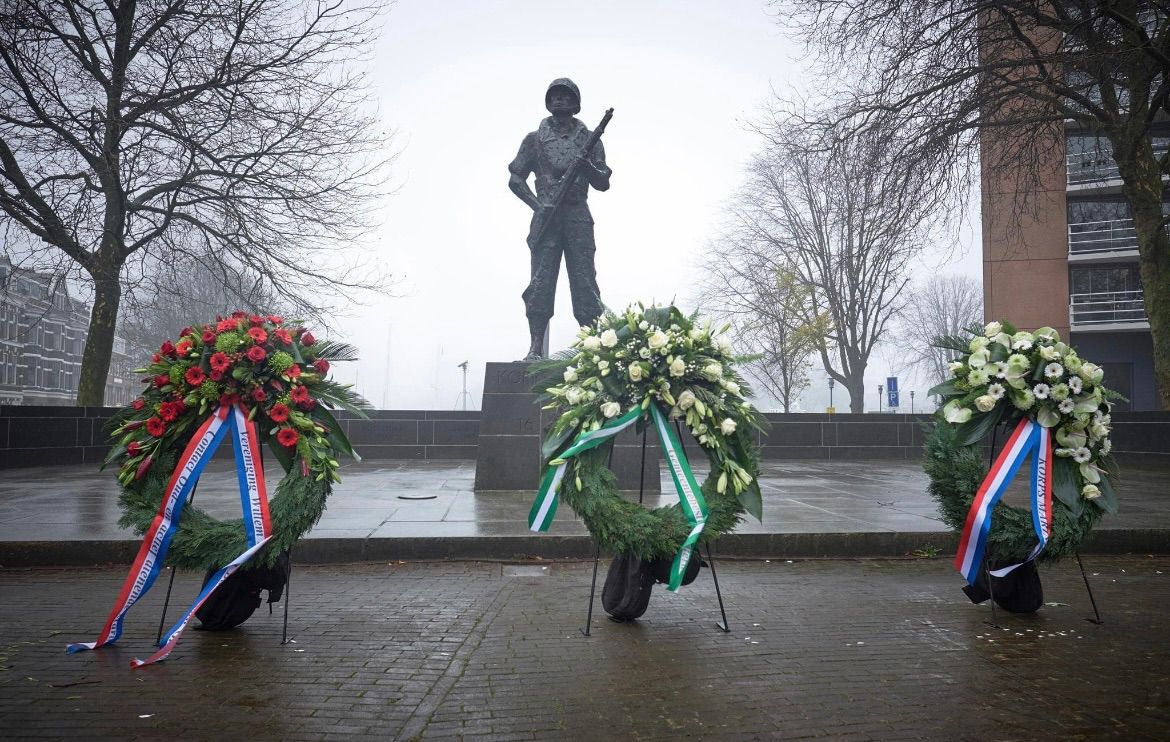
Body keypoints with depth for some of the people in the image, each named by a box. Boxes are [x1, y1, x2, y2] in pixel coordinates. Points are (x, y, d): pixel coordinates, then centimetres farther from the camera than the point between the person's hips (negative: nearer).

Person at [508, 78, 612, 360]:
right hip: (546, 217, 0)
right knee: (541, 281, -6)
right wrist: (538, 205, -6)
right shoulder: (535, 139, 11)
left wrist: (588, 168, -10)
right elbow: (516, 180, 9)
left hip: (579, 219, 1)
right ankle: (536, 348, -6)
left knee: (585, 282, -5)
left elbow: (603, 183, 11)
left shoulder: (589, 139, 13)